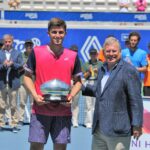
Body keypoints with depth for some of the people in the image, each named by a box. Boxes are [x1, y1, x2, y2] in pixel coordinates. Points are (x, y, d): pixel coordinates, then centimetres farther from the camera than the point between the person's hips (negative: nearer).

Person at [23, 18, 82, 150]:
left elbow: (78, 81, 13)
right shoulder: (36, 52, 0)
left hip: (63, 111, 1)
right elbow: (27, 76, 7)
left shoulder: (73, 56, 5)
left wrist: (71, 96, -6)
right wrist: (35, 95, -9)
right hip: (40, 110, -1)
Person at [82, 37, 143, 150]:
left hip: (117, 132, -7)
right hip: (98, 129, 7)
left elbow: (136, 101, -13)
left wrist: (137, 125, -15)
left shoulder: (128, 70, -10)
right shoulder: (102, 69, 13)